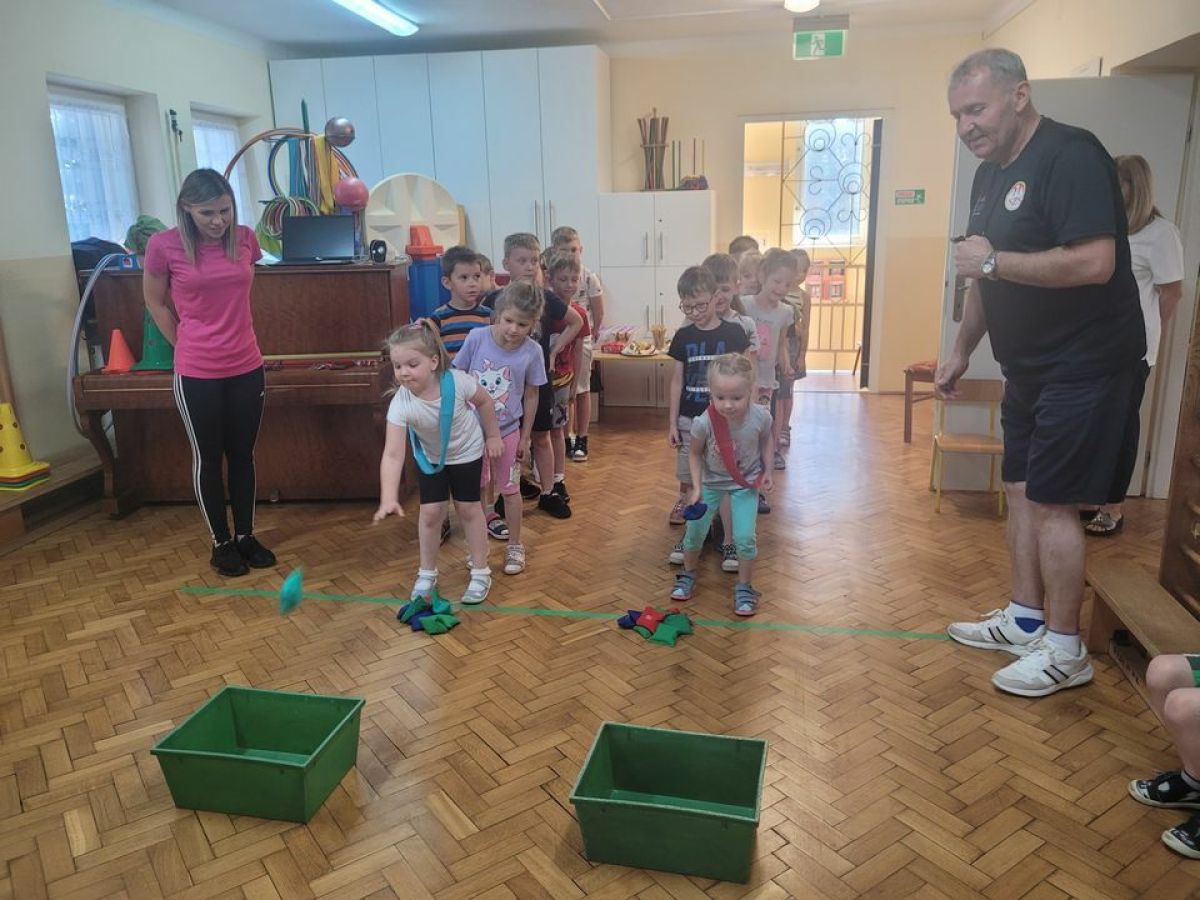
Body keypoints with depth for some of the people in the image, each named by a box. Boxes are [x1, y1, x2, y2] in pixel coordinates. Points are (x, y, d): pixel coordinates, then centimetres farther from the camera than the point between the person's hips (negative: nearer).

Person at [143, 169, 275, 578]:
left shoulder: (245, 238, -1)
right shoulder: (164, 245, -10)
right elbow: (156, 302, 6)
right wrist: (188, 346, 5)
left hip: (247, 368, 3)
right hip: (197, 374, -3)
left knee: (243, 455, 13)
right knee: (208, 459, 9)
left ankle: (246, 535, 27)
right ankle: (221, 543, 23)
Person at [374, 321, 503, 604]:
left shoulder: (457, 382, -34)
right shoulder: (401, 403, -34)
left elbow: (484, 400, -11)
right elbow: (392, 454, -41)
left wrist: (493, 435, -1)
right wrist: (388, 498, -51)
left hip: (466, 451, -1)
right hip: (430, 457, 1)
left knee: (468, 509, 6)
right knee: (430, 512, 2)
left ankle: (481, 573, 22)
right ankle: (427, 574, 23)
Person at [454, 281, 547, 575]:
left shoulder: (532, 352, -15)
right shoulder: (477, 338, -15)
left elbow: (531, 396, -4)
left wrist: (525, 438, 1)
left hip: (507, 431, -1)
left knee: (509, 490, 13)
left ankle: (515, 546, 29)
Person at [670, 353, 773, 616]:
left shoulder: (760, 417, -27)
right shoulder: (704, 422, -31)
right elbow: (694, 453, -11)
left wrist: (767, 471, -5)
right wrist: (696, 487, -14)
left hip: (746, 482, 0)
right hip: (711, 481, 0)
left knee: (745, 538, -7)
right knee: (694, 532, 6)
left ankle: (744, 588, 17)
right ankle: (688, 575, 35)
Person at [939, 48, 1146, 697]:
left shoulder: (1070, 156, -17)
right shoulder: (990, 173, 12)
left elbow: (1095, 263, -29)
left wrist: (994, 261, -21)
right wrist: (961, 350, 21)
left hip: (1083, 364, -9)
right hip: (1029, 368, 9)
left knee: (1052, 501, -6)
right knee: (1022, 490, 13)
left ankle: (1065, 651, 9)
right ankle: (1025, 620, 27)